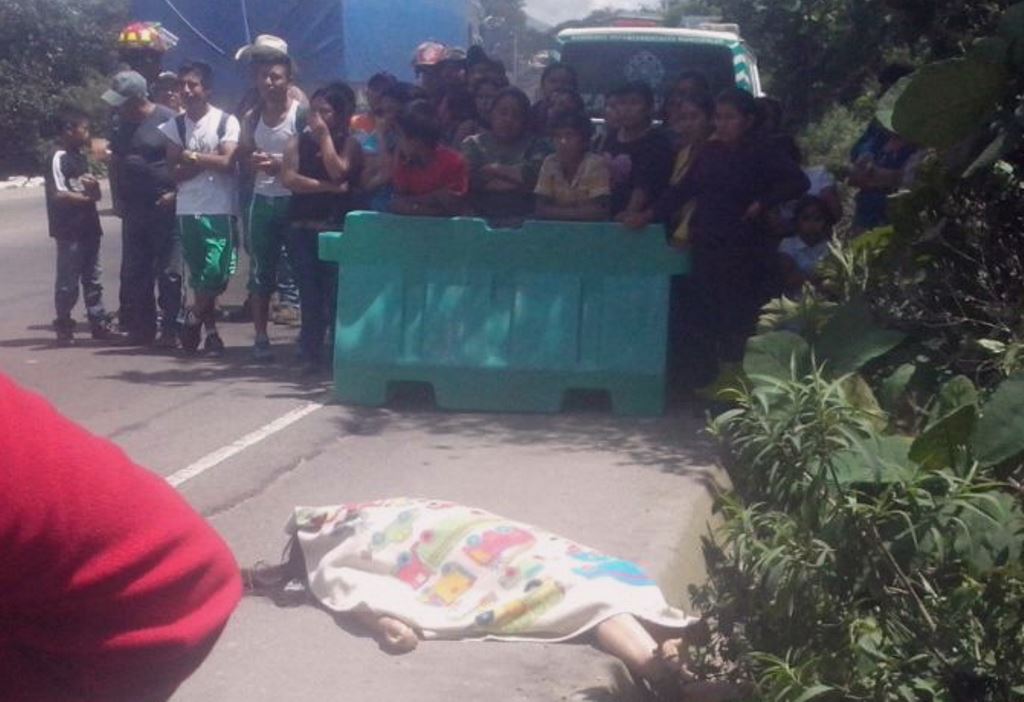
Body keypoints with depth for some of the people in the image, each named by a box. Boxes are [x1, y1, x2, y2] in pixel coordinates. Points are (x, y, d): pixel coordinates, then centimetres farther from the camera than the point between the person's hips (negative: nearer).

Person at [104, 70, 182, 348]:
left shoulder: (167, 119, -9)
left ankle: (171, 329, 1)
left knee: (169, 272, -4)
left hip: (165, 208, -7)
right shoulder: (123, 124, 12)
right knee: (134, 273, 9)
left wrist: (176, 193, -15)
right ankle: (141, 327, 17)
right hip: (134, 209, 7)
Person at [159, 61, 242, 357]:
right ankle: (210, 331, 17)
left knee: (216, 271, -12)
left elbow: (227, 162, -13)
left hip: (220, 209, -3)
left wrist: (192, 157, -6)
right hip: (187, 210, 4)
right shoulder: (175, 126, 9)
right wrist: (207, 161, -10)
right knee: (199, 275, 7)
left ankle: (193, 318, 9)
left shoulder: (226, 122, -1)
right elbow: (174, 171, 2)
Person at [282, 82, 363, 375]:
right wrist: (328, 188, -10)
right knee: (309, 292, 1)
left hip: (335, 226, -2)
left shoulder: (349, 143, 5)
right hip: (302, 227, 2)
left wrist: (325, 136, -6)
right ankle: (310, 353, 5)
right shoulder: (298, 141, 11)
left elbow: (337, 172, -13)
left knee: (335, 291, -6)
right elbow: (289, 178, -3)